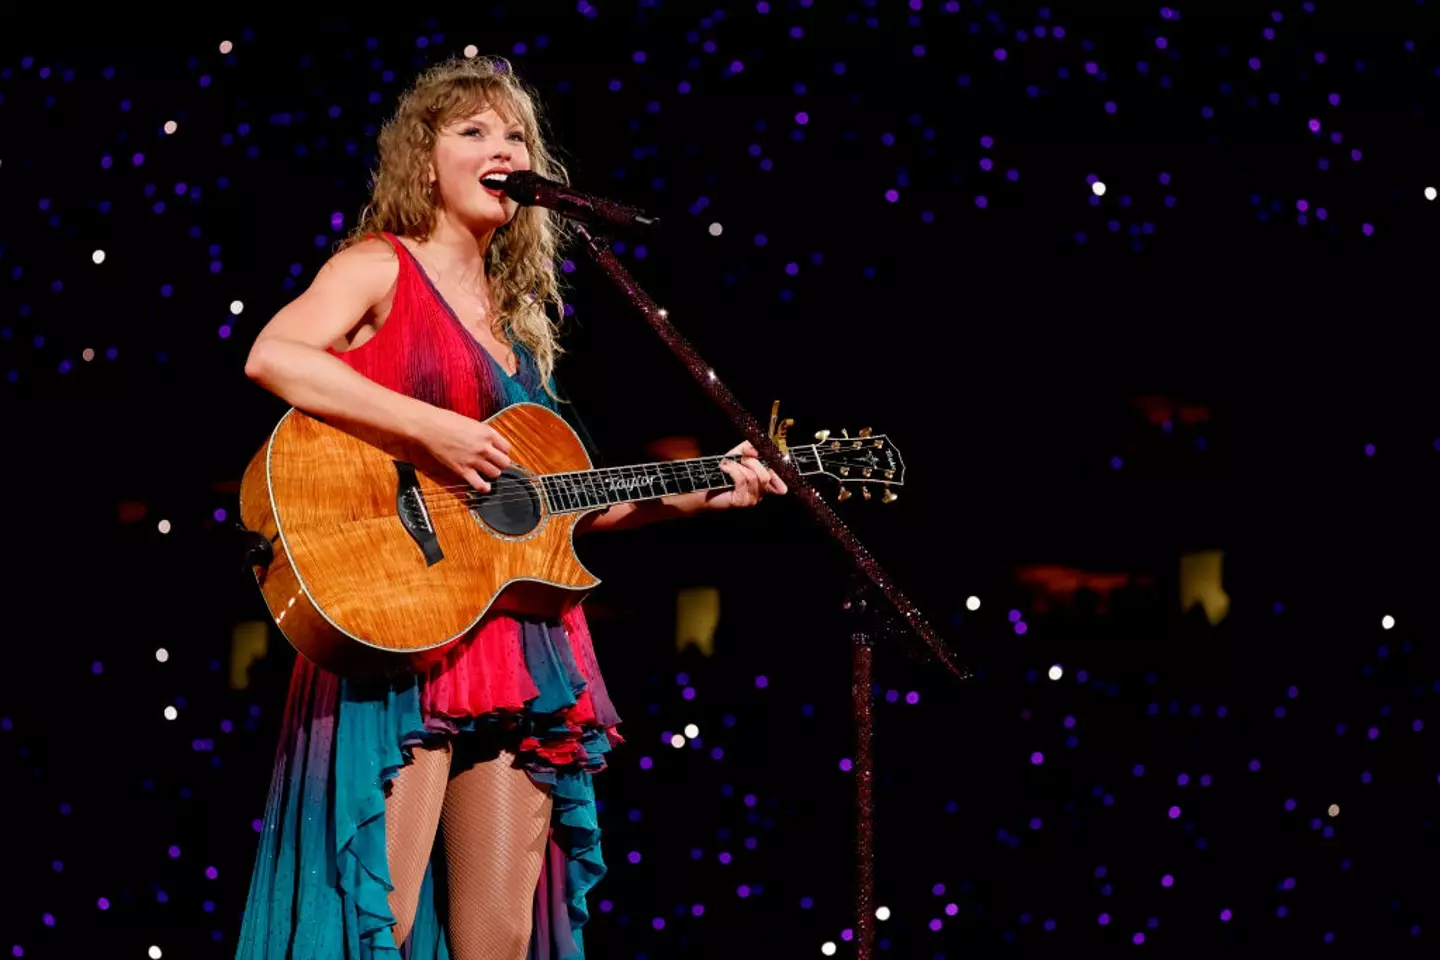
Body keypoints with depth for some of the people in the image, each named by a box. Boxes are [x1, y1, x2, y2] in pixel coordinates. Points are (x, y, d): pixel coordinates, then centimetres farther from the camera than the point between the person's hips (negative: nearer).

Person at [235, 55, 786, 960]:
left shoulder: (516, 316, 21)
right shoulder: (381, 268, 2)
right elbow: (272, 356, -19)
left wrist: (696, 495, 14)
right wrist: (432, 428, -21)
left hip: (518, 639, 7)